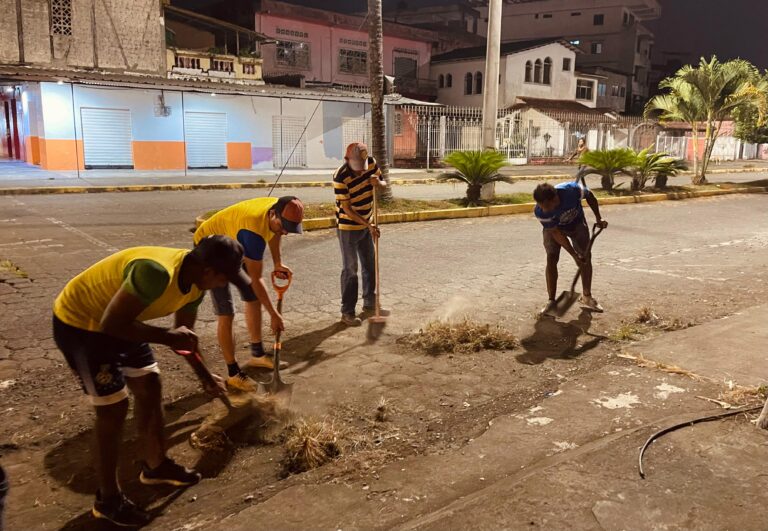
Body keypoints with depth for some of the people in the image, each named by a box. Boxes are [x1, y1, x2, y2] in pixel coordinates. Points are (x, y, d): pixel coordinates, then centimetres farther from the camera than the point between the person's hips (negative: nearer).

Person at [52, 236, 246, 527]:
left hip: (122, 322, 9)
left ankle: (156, 465, 33)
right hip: (79, 323, -9)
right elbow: (112, 323, -34)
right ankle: (108, 499, 13)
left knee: (150, 388, 14)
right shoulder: (157, 272, -38)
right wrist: (167, 336, -28)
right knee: (114, 408, -5)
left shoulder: (196, 281, -7)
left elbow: (186, 334, 7)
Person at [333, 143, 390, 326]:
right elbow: (346, 209, -23)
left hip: (366, 225, 7)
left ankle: (370, 304, 31)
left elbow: (384, 184, 7)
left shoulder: (371, 163, -8)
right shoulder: (341, 177, -25)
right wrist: (368, 225, -26)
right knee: (350, 269, -2)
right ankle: (347, 312, 7)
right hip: (348, 227, -7)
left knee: (370, 266, 15)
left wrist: (378, 182, -17)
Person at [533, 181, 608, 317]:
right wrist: (574, 255, -26)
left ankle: (587, 297, 15)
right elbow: (556, 233, -27)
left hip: (577, 223, 2)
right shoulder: (540, 212, -37)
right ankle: (551, 301, -6)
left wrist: (598, 218, -10)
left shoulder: (572, 190, -40)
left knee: (586, 256, -1)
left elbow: (590, 196, -14)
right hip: (553, 227, -1)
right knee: (551, 259, -14)